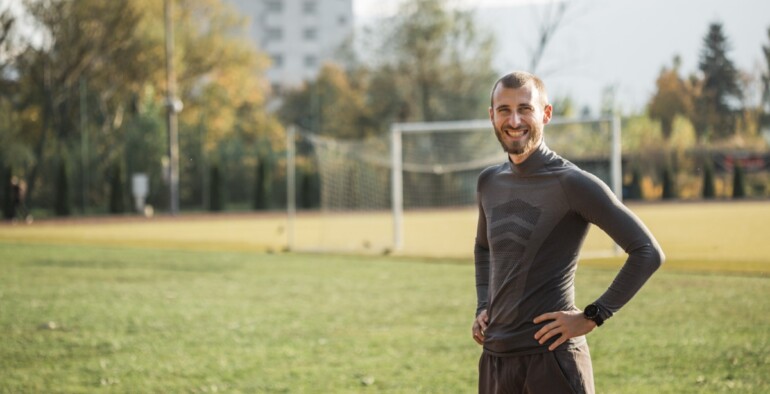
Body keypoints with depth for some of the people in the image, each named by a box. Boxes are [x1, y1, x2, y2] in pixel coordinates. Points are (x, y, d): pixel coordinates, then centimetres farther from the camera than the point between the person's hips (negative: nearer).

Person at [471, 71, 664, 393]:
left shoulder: (571, 183, -9)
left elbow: (648, 252, -12)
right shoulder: (489, 182, 12)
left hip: (552, 357, -7)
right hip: (495, 357, 7)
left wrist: (592, 316, -13)